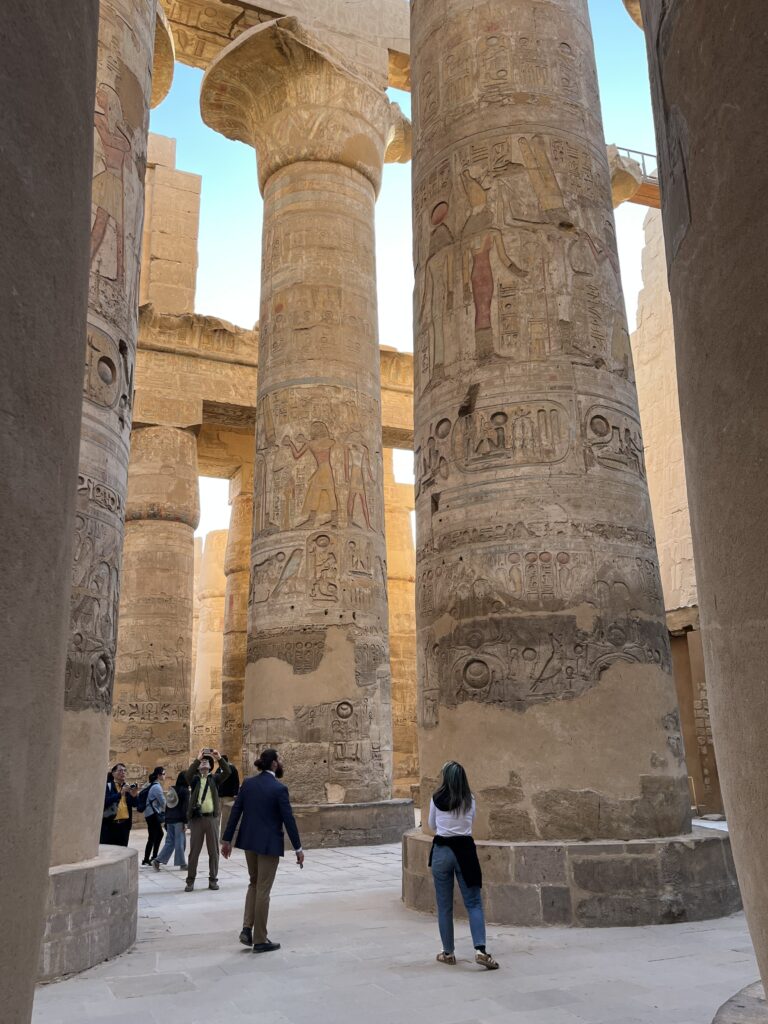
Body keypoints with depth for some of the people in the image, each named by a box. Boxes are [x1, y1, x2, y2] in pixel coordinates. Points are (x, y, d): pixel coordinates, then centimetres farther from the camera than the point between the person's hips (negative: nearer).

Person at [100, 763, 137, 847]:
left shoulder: (127, 787, 12)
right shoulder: (107, 786, -3)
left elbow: (134, 804, 9)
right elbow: (105, 802, -18)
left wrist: (133, 796, -10)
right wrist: (120, 793, -25)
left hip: (124, 824, 5)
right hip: (109, 824, -5)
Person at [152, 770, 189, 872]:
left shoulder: (171, 790, 11)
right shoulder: (185, 791, -10)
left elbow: (167, 806, 14)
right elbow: (185, 807, -15)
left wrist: (166, 821, 18)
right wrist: (185, 822, -13)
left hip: (169, 819, 7)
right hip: (178, 820, -7)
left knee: (170, 841, 12)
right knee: (180, 842, 1)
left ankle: (158, 860, 2)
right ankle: (182, 864, 7)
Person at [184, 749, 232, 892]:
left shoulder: (215, 779, 9)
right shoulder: (194, 779, 7)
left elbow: (227, 772, -8)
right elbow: (188, 774, -16)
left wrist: (220, 758, -21)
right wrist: (197, 759, -23)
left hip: (212, 818, 1)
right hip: (197, 818, -1)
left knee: (214, 850, 5)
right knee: (194, 850, 4)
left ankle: (213, 879, 15)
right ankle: (190, 880, 13)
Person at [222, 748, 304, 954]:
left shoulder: (247, 783, 1)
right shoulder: (279, 788, -16)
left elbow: (235, 811, 3)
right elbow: (288, 819, -14)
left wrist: (227, 839, 10)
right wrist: (298, 848, -6)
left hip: (249, 841, 6)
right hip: (269, 844, -6)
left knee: (254, 883, 23)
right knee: (263, 890, 4)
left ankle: (247, 929, 13)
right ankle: (260, 940, 13)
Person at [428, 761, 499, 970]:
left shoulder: (436, 799, -5)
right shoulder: (470, 800, -2)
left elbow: (432, 825, 9)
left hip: (442, 850, 0)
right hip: (464, 850, 1)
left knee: (444, 905, 10)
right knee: (474, 903, 4)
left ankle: (448, 952, 17)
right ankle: (480, 950, -9)